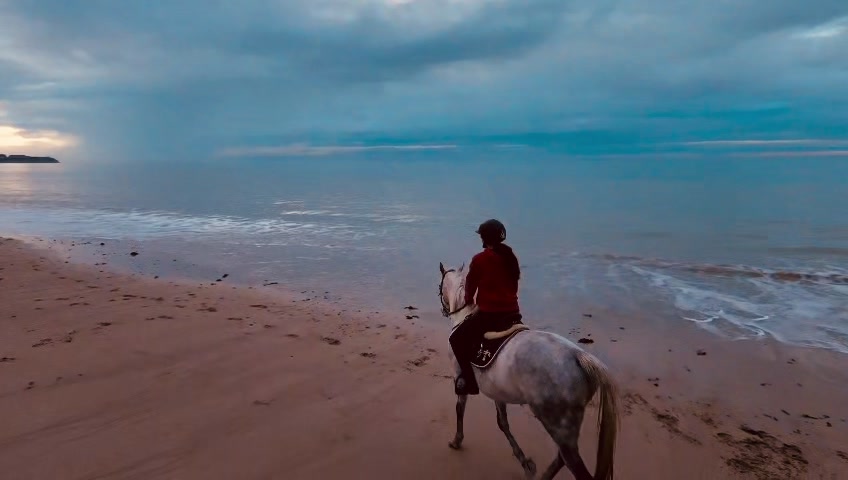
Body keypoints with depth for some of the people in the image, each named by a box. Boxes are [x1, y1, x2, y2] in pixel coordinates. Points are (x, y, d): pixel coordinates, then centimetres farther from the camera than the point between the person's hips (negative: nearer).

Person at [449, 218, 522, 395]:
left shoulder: (479, 259, -9)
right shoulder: (511, 257, 7)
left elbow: (471, 284, 4)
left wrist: (468, 300, 23)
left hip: (488, 313, -6)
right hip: (512, 312, 6)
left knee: (457, 338, 7)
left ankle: (469, 377, 1)